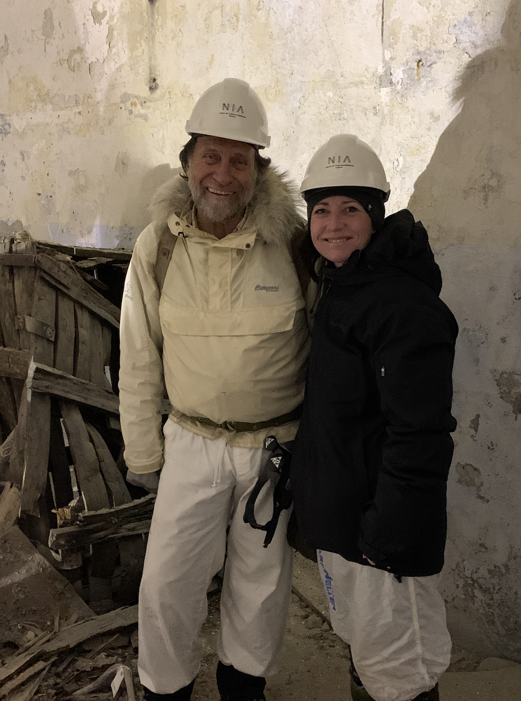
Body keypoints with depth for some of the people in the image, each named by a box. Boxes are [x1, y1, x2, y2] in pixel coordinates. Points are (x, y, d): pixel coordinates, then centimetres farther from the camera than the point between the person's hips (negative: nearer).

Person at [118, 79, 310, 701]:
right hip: (192, 442, 1)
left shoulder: (291, 240, -13)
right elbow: (139, 358, 1)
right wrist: (143, 450, 4)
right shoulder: (158, 247, -8)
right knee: (166, 581, 7)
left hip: (277, 443, 0)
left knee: (262, 580, 17)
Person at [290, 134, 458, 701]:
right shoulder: (338, 289, 9)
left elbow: (420, 436, -25)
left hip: (383, 530, -9)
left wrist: (388, 534, -23)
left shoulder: (405, 306, -22)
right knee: (360, 643, 25)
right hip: (335, 516, 10)